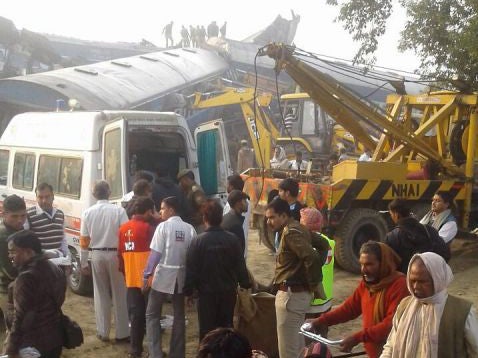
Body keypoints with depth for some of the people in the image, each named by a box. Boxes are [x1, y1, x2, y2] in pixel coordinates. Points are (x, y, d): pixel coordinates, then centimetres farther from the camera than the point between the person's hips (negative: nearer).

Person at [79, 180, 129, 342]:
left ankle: (103, 332, 19)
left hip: (97, 255, 3)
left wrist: (83, 263, 10)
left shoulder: (88, 213, -1)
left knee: (101, 294, 13)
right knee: (120, 294, 7)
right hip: (115, 254, -2)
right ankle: (122, 333, 14)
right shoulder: (119, 211, -10)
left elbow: (84, 240, 2)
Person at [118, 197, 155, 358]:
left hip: (131, 280, 5)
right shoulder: (148, 228, -12)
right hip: (146, 280, -5)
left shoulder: (123, 228, 6)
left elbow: (120, 255, 11)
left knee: (135, 315, 11)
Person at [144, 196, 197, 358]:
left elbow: (155, 253, -12)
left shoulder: (163, 226, -10)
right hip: (181, 276, 4)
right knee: (179, 316, 15)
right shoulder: (189, 229, 0)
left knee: (152, 314, 9)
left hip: (163, 275, -4)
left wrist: (146, 274, -5)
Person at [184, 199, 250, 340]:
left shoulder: (199, 241, -13)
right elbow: (240, 265, 0)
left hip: (206, 293, -2)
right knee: (227, 328, 15)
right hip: (229, 292, 3)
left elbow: (191, 269, -9)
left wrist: (189, 291, 1)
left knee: (207, 329, 7)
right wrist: (245, 285, 13)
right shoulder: (232, 239, -7)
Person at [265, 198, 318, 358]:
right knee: (297, 345, 20)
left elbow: (311, 257, -29)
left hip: (291, 294, -10)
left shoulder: (290, 232, -18)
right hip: (297, 292, 10)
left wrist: (311, 284, -14)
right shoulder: (296, 229, 12)